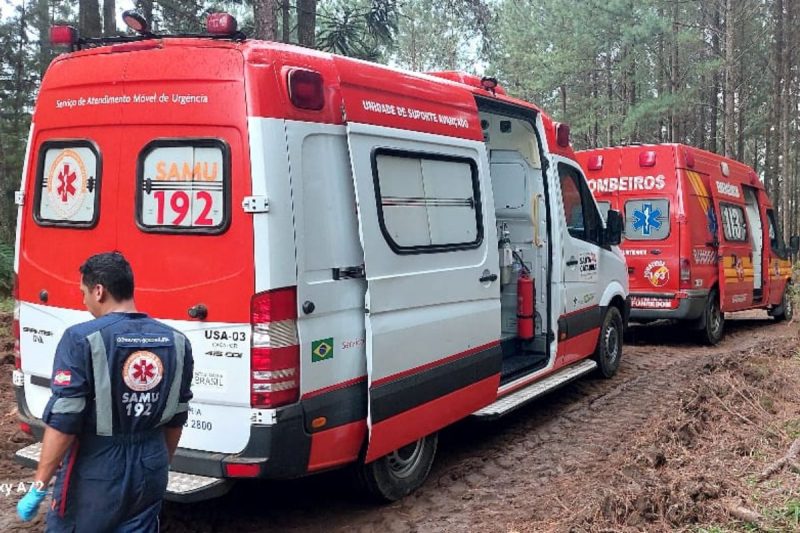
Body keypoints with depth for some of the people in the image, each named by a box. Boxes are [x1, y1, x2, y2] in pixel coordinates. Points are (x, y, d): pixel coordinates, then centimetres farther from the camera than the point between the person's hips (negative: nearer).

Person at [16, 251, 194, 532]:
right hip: (150, 468, 4)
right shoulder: (176, 341, 0)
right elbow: (176, 418, 8)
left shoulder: (82, 339, -16)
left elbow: (63, 421, -18)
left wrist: (39, 486, -10)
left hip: (95, 471, -4)